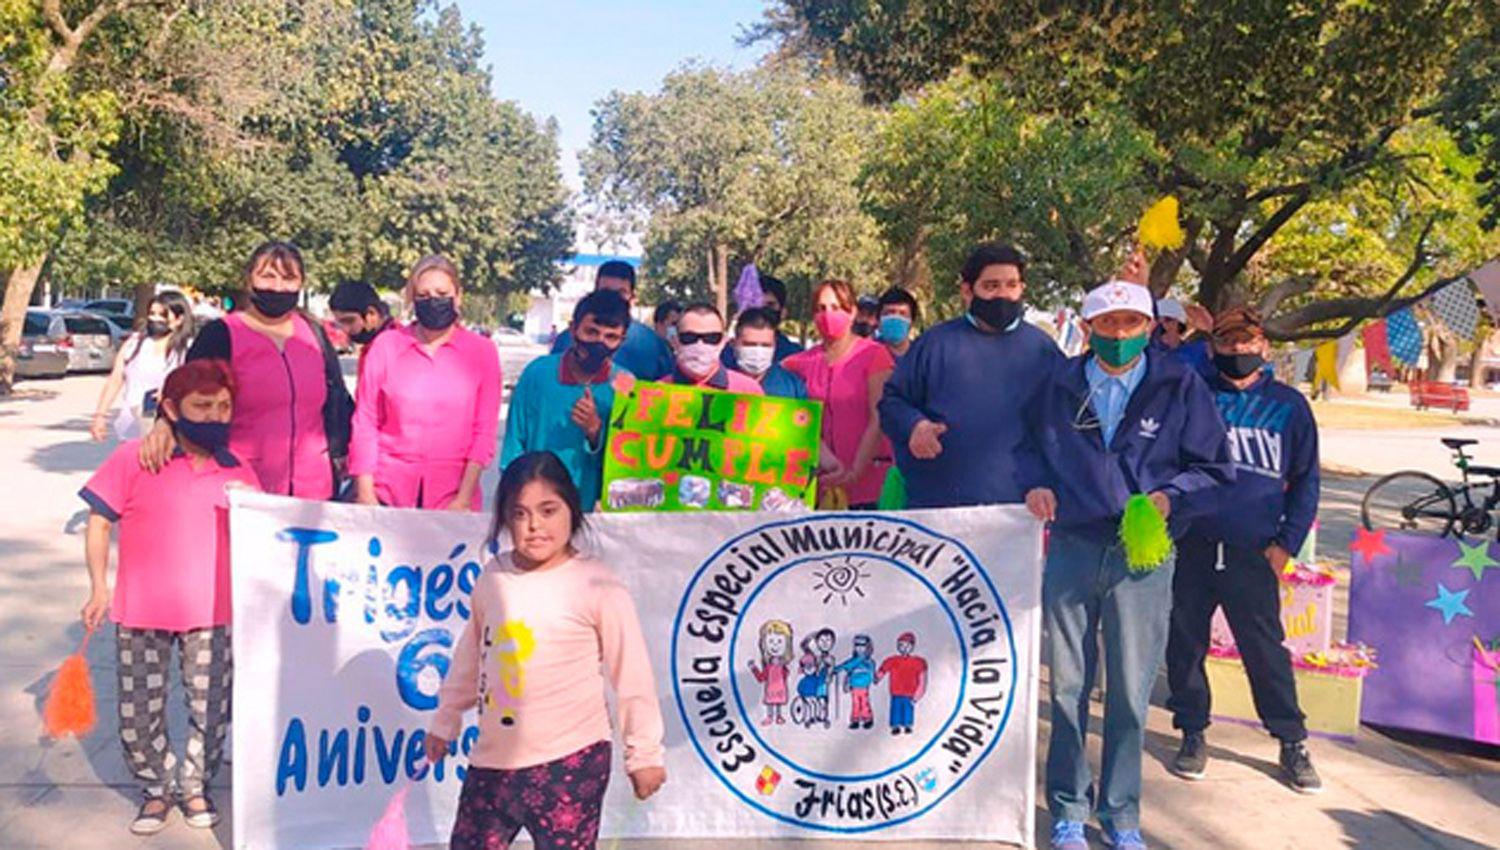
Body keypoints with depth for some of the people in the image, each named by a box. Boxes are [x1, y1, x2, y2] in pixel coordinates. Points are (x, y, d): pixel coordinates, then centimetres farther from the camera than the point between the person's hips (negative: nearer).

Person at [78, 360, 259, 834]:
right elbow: (99, 522, -3)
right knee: (138, 714, 10)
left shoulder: (238, 472, 1)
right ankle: (157, 788, 33)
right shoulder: (133, 459, -7)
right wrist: (99, 588, -8)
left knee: (211, 710, 9)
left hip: (212, 615, 2)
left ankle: (194, 785, 33)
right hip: (141, 614, -1)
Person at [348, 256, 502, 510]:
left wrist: (464, 499, -7)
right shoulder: (385, 346, 3)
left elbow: (484, 431, -1)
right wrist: (365, 494, -1)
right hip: (386, 493, 1)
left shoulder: (482, 351, 1)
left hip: (452, 497, 0)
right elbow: (365, 423, 4)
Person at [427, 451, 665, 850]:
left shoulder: (597, 586, -13)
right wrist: (446, 720, 25)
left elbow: (632, 675, -7)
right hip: (493, 759, 6)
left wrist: (644, 752, -3)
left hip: (571, 762, -5)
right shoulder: (492, 578, 3)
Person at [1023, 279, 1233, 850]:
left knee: (1130, 692, 5)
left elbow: (1215, 468, 5)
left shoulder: (1181, 387, 2)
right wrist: (1039, 486, -1)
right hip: (1071, 548, 2)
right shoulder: (1059, 385, 7)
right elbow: (1032, 449, 19)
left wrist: (1169, 496, -12)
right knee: (1067, 686, 8)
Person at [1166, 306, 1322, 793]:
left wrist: (1286, 542, 2)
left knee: (1266, 649, 2)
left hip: (1253, 552, -1)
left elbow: (1305, 481, 10)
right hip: (1190, 547, 1)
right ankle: (1193, 734, 23)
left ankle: (1292, 743, 18)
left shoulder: (1288, 405, 7)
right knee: (1185, 644, 7)